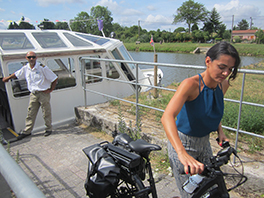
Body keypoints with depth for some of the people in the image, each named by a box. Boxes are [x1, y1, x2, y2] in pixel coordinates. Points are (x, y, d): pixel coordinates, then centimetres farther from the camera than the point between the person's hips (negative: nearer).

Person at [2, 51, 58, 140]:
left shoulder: (42, 68, -13)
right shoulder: (25, 68, 3)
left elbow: (55, 78, -10)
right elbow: (16, 74, 25)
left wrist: (51, 89, -10)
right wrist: (7, 78, 39)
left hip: (43, 93, -5)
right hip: (33, 94, 5)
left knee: (46, 113, 5)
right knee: (30, 113, 10)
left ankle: (49, 129, 22)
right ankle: (27, 131, 22)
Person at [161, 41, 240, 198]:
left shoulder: (224, 85, -5)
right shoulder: (191, 84, -27)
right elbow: (167, 117, -41)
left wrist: (220, 131, -2)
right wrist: (182, 153, -53)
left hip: (204, 143, 7)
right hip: (182, 143, -6)